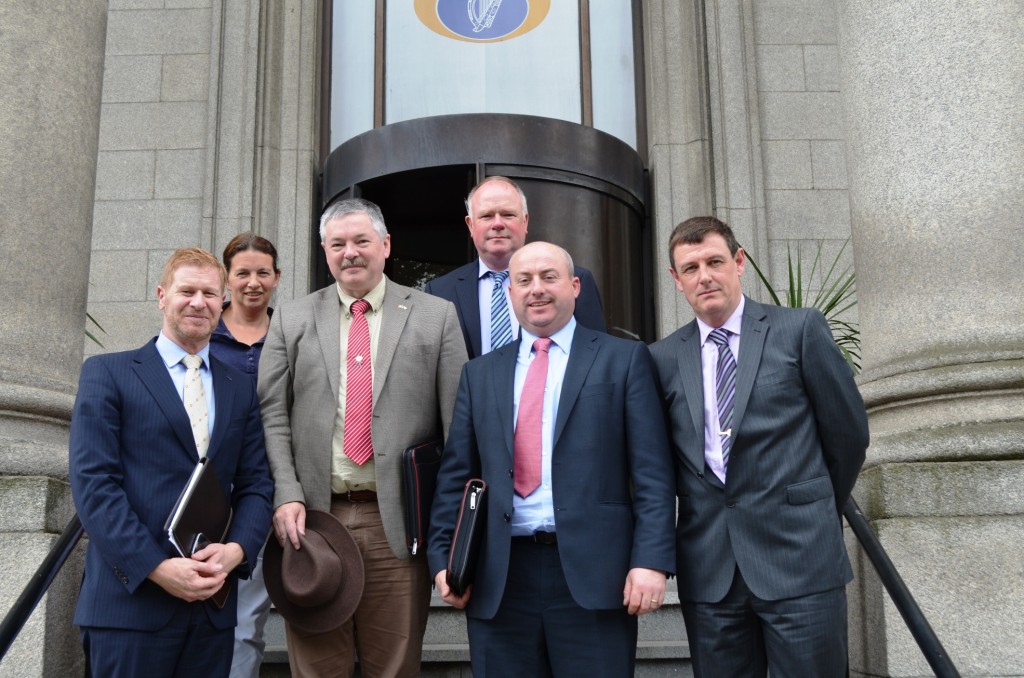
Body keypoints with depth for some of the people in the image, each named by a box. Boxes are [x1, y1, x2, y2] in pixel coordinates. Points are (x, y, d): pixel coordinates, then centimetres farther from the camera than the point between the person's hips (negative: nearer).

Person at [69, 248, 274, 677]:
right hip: (131, 600, -3)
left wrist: (235, 550, -11)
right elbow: (93, 482, -7)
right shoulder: (107, 373, 2)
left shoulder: (241, 389, 13)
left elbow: (255, 485, 9)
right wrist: (157, 568, -15)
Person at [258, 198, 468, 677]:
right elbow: (273, 416, 5)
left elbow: (458, 421, 1)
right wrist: (286, 494, -8)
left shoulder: (436, 317, 5)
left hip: (398, 523, -1)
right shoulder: (291, 320, 11)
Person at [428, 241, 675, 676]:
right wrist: (443, 557, 3)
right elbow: (455, 475, 12)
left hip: (593, 573, -3)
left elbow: (652, 472, -2)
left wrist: (651, 560, -10)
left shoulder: (623, 359, 4)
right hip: (498, 579, 3)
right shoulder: (480, 374, 14)